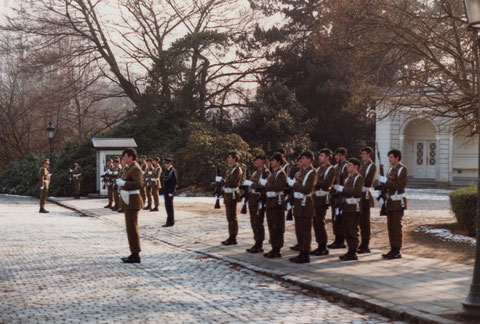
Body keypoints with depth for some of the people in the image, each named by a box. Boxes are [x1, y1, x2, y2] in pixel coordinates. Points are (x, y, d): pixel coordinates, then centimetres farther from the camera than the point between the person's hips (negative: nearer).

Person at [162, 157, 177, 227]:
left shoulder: (173, 171, -14)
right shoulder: (168, 170, 15)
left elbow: (174, 182, -18)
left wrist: (171, 192, -20)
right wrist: (165, 191, 17)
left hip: (170, 192, -9)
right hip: (166, 192, 9)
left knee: (169, 207, -5)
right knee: (168, 207, 12)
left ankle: (170, 222, 0)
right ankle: (170, 221, 19)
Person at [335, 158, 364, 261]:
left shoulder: (359, 178, -9)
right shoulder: (348, 177, 18)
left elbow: (357, 191, -21)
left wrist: (342, 189, -20)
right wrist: (339, 189, 7)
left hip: (353, 208, -9)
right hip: (346, 207, 9)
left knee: (353, 231, -5)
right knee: (347, 230, 11)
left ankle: (353, 253, -1)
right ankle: (350, 251, 19)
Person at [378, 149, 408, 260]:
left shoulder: (402, 169, -11)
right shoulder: (391, 169, 16)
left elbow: (399, 186, -19)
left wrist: (386, 181, -20)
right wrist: (383, 184, 3)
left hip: (398, 202, -9)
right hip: (390, 201, 9)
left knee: (396, 226, -7)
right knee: (390, 226, 10)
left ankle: (397, 252, -3)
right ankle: (393, 250, 16)